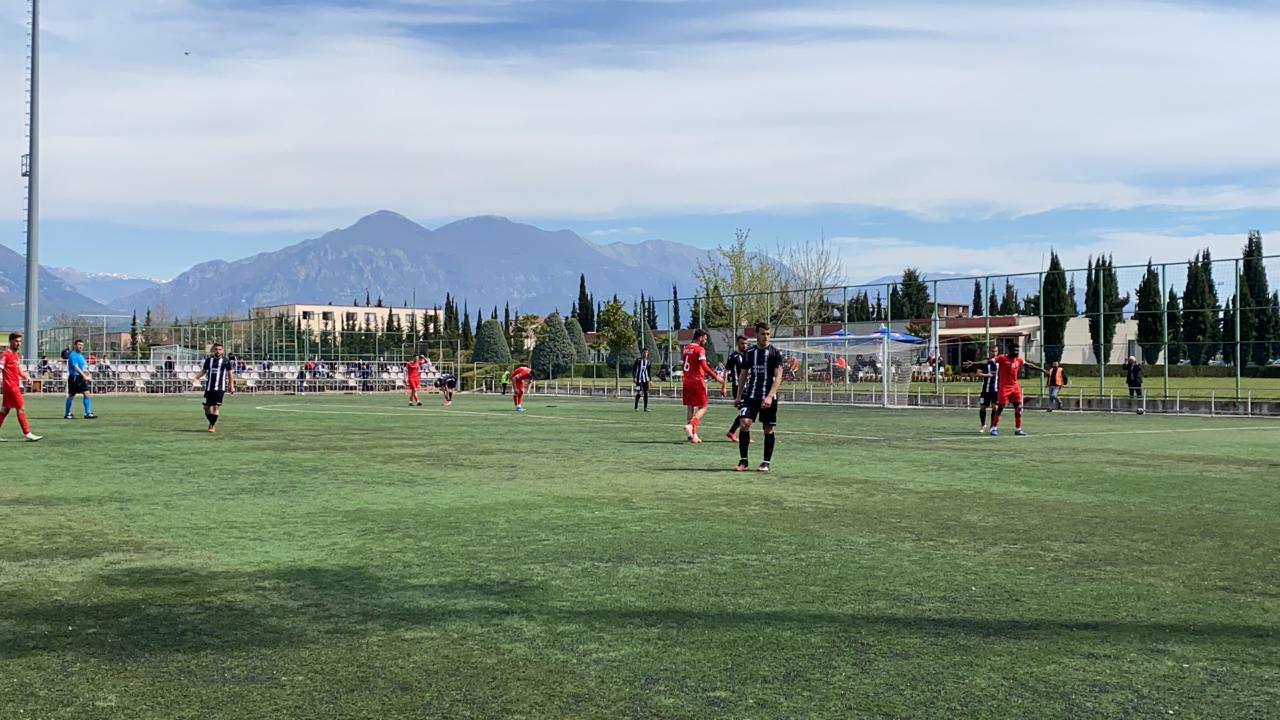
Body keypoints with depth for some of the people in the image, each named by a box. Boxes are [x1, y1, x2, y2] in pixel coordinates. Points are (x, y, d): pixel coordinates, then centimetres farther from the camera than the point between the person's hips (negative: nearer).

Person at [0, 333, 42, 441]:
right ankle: (27, 434, -7)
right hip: (10, 386, -9)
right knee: (21, 409, -8)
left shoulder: (17, 355, 15)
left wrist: (25, 376, 3)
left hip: (15, 386, 9)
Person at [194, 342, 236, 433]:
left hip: (219, 388, -3)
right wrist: (196, 378, -2)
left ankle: (213, 425, 1)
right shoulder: (208, 360, 8)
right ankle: (212, 423, 26)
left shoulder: (226, 361, 0)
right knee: (206, 407, 5)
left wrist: (232, 386, 0)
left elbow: (230, 374, 5)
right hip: (209, 387, 3)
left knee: (216, 406, -11)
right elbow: (203, 371, 14)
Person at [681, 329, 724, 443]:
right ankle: (690, 425, -20)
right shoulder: (700, 349, -11)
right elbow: (704, 366, -20)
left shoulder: (686, 348, 12)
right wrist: (716, 376, -16)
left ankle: (693, 434, 10)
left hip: (687, 381, 8)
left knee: (690, 407, 10)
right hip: (697, 381, -7)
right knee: (703, 407, 1)